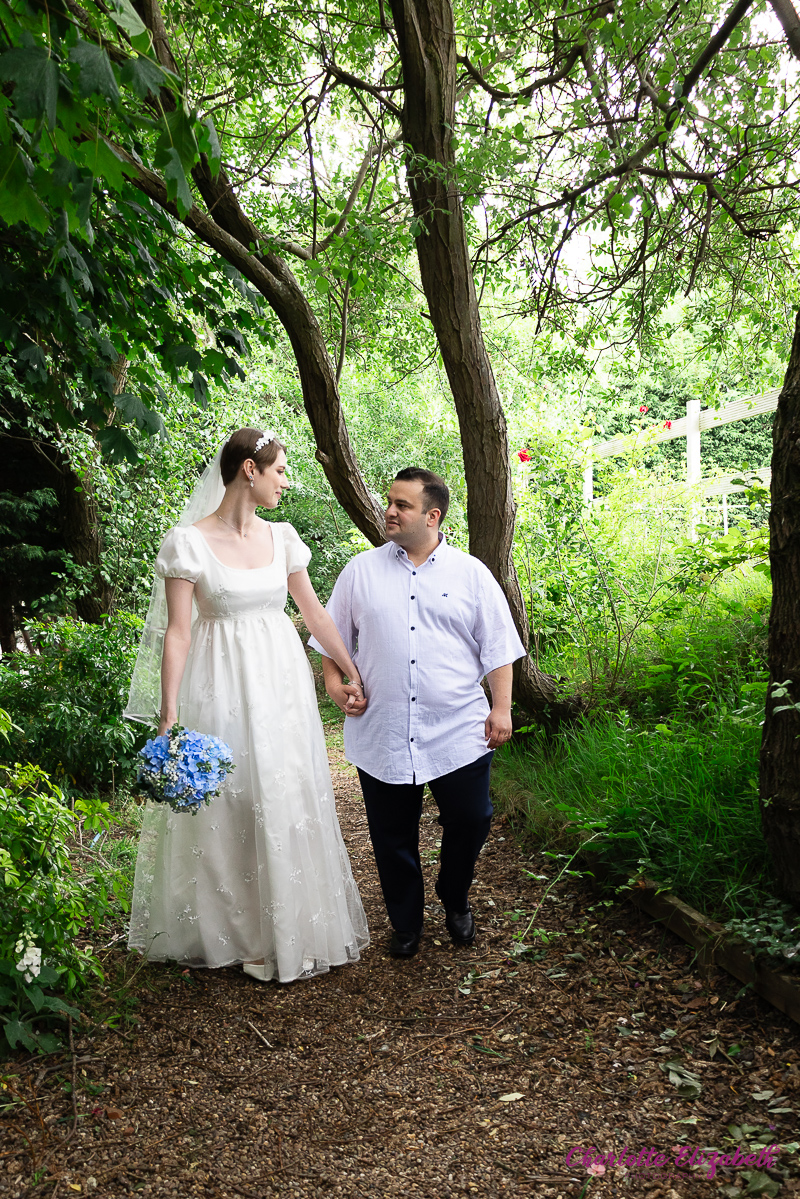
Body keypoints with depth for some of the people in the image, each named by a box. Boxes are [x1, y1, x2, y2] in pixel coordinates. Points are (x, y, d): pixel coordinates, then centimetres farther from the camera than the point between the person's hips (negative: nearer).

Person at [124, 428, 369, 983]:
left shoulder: (282, 537, 6)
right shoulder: (189, 542, -9)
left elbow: (314, 611, 11)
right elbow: (177, 632, -11)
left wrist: (352, 672, 10)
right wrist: (169, 716, -15)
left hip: (282, 683, 5)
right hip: (222, 687, -4)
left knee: (287, 801, 10)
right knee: (227, 806, 6)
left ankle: (291, 925, 29)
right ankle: (235, 929, 25)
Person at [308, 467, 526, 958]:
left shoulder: (472, 574, 5)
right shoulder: (361, 571, 8)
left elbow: (497, 648, 4)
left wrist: (501, 708, -2)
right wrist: (335, 684, 0)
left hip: (459, 733, -1)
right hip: (382, 735, 1)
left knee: (470, 823, 4)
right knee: (393, 837, 9)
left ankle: (456, 901, 34)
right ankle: (406, 923, 30)